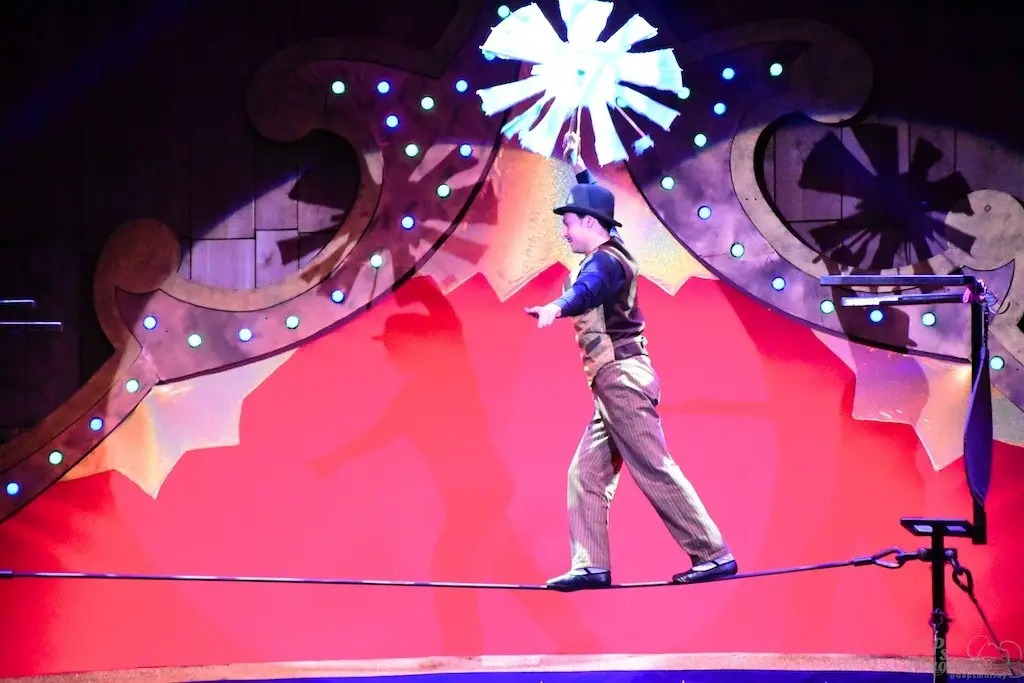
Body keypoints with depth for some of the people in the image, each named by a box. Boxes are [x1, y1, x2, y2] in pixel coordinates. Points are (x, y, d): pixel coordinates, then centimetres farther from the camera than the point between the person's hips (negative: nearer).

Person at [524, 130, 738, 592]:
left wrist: (555, 308, -57)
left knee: (655, 471, -10)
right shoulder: (608, 253, 16)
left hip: (622, 379, -10)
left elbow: (584, 291, -38)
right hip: (615, 384, 10)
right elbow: (594, 203, 37)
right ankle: (591, 565, -1)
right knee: (586, 474, 4)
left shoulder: (605, 261, -13)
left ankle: (714, 555, -8)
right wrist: (578, 167, 46)